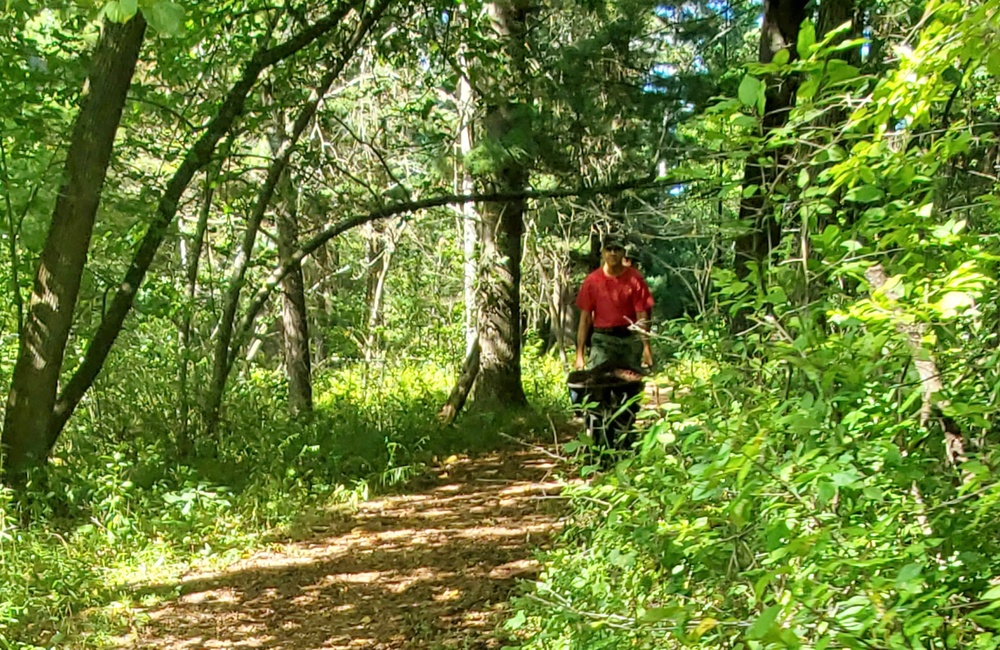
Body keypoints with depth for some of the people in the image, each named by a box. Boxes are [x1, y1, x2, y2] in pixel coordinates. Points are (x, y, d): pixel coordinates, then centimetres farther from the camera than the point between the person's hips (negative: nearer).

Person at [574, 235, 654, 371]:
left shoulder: (634, 279, 0)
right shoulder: (592, 281, 2)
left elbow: (642, 316, -2)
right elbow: (585, 318, 4)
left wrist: (646, 347, -13)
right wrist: (579, 355, -1)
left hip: (630, 339, 0)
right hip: (602, 340, 0)